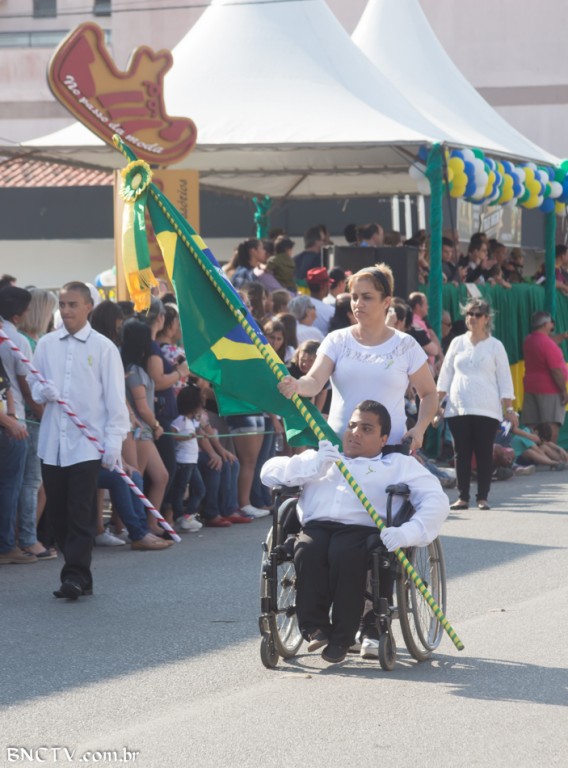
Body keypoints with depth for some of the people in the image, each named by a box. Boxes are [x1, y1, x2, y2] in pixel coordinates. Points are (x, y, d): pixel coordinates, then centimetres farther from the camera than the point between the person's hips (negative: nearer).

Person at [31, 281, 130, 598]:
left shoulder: (103, 347, 0)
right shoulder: (46, 344, 10)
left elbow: (115, 397, -1)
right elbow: (33, 385, 17)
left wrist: (114, 441, -8)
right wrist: (43, 392, -7)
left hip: (87, 442, -4)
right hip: (52, 441, 4)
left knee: (81, 513, -9)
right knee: (59, 512, 5)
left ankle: (76, 576, -10)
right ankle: (79, 573, 14)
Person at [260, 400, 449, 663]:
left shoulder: (399, 465, 25)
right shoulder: (321, 458, 34)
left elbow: (436, 501, 8)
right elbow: (270, 472, 20)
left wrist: (406, 533, -12)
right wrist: (314, 465, 4)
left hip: (364, 530, -2)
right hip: (316, 526, 2)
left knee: (345, 553, -37)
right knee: (307, 550, -34)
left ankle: (341, 637, -27)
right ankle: (315, 626, -25)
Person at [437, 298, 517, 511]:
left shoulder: (495, 346, 6)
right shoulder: (457, 343, 11)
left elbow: (504, 379, 6)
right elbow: (445, 374, 13)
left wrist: (509, 408, 0)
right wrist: (436, 402, 5)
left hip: (486, 409, -2)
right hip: (458, 407, 2)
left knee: (484, 453, -3)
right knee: (462, 453, 1)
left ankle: (482, 497, 1)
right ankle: (463, 497, 4)